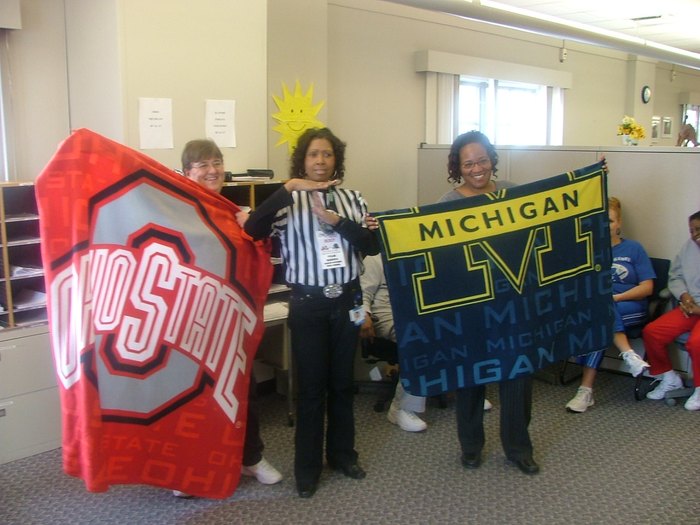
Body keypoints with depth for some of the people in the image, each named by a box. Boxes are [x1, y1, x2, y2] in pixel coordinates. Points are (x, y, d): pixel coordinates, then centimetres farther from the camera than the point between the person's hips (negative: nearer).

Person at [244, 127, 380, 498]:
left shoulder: (351, 199, 4)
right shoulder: (289, 201, -5)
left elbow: (372, 246, -3)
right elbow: (252, 230, -22)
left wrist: (339, 222, -17)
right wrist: (288, 188, -27)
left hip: (347, 300, 3)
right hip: (308, 303, -3)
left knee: (342, 381, 16)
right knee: (310, 385, 5)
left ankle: (342, 454, 32)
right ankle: (307, 467, 18)